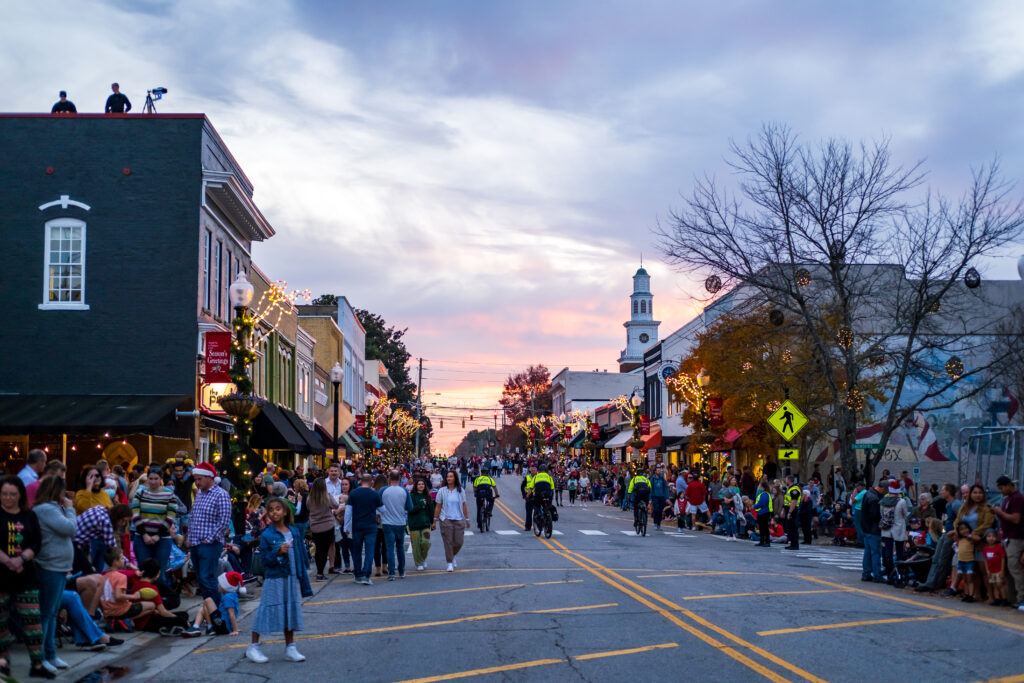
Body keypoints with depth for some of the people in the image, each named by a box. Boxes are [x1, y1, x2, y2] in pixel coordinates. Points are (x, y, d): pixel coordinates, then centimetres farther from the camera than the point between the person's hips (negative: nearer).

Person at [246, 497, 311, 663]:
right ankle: (253, 647, 9)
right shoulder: (266, 535, -8)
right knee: (267, 610, -2)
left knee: (290, 611, 9)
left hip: (291, 578, 4)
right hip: (274, 579, -4)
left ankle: (290, 648, 19)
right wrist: (278, 553, -26)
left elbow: (299, 556, 10)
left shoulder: (293, 533, 5)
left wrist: (302, 579, 10)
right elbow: (264, 559, -11)